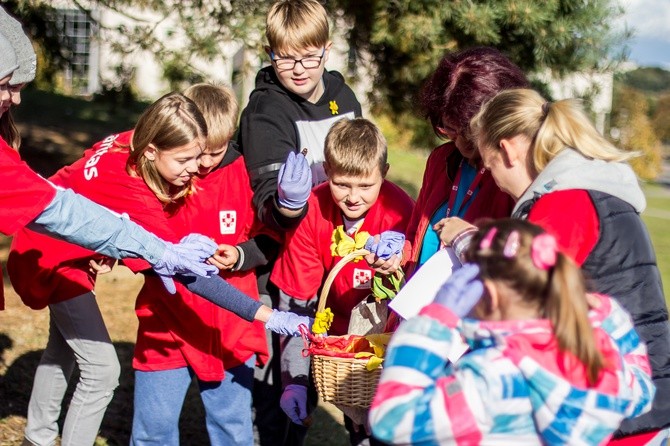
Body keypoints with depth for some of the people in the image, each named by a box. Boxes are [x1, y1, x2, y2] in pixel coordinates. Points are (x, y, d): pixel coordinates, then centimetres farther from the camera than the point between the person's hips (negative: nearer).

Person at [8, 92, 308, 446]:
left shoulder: (128, 143, -20)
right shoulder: (134, 198, -39)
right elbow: (189, 274, -42)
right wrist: (269, 317, -45)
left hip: (49, 246, 9)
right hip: (53, 262, -9)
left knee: (64, 348, 26)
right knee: (101, 369, -7)